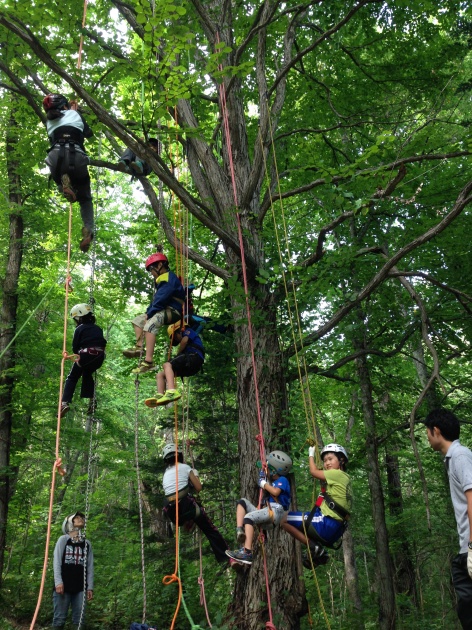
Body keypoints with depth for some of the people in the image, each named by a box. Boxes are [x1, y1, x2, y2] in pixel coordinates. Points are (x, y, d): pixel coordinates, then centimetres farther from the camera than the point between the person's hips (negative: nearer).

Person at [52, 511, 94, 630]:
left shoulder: (87, 544, 15)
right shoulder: (63, 539, 5)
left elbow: (90, 566, 12)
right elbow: (57, 562, -2)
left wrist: (90, 587, 5)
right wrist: (58, 582, -13)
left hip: (80, 587, 3)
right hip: (64, 585, -3)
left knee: (79, 620, 1)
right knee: (59, 619, -5)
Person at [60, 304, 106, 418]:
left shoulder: (79, 329, 2)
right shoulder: (98, 329, 18)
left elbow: (75, 347, 1)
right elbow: (103, 343, 17)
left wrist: (78, 353, 19)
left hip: (86, 355, -5)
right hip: (100, 356, 5)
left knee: (72, 378, 7)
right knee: (87, 375, 29)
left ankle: (65, 402, -7)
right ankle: (91, 399, 18)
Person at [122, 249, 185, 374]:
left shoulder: (169, 279, -14)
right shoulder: (162, 280, 20)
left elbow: (160, 300, -21)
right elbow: (156, 299, 19)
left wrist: (149, 314, -13)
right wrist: (148, 312, 4)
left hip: (172, 311, -12)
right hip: (164, 311, 12)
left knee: (150, 325, -36)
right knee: (137, 320, 19)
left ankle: (148, 361, -44)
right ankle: (139, 347, 4)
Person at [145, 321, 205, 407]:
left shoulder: (188, 331, 15)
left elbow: (185, 340, -8)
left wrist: (178, 353, 3)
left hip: (194, 356, -9)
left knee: (167, 365, -28)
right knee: (160, 375, 5)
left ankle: (172, 391, -49)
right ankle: (160, 396, -21)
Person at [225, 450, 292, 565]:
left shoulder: (282, 480, 2)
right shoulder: (273, 482, 29)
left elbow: (275, 492, -16)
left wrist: (264, 483, -3)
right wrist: (263, 479, 17)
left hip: (276, 511, -9)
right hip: (267, 511, 9)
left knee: (249, 517, -29)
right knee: (242, 502, 2)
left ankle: (247, 553, -41)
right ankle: (240, 531, -23)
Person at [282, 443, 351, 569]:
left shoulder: (338, 474, -7)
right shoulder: (344, 478, 19)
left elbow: (314, 471, 2)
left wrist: (311, 454, 16)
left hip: (326, 524, -10)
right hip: (335, 530, 10)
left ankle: (314, 548, -9)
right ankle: (318, 552, 10)